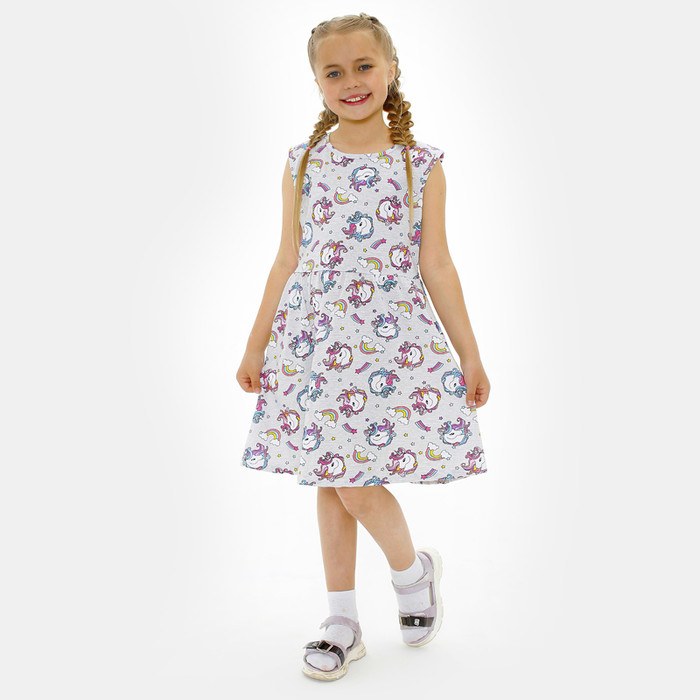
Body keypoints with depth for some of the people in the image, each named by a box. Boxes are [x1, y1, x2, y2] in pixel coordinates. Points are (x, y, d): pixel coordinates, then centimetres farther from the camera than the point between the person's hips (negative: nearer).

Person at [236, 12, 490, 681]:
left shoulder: (421, 164, 1)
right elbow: (288, 262, 10)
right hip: (313, 339, 3)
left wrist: (469, 353, 3)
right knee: (329, 480, 8)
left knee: (358, 485, -7)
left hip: (392, 340, -2)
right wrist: (256, 346, 11)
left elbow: (436, 266, 3)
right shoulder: (303, 162, 6)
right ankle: (342, 621, 22)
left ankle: (414, 569, 25)